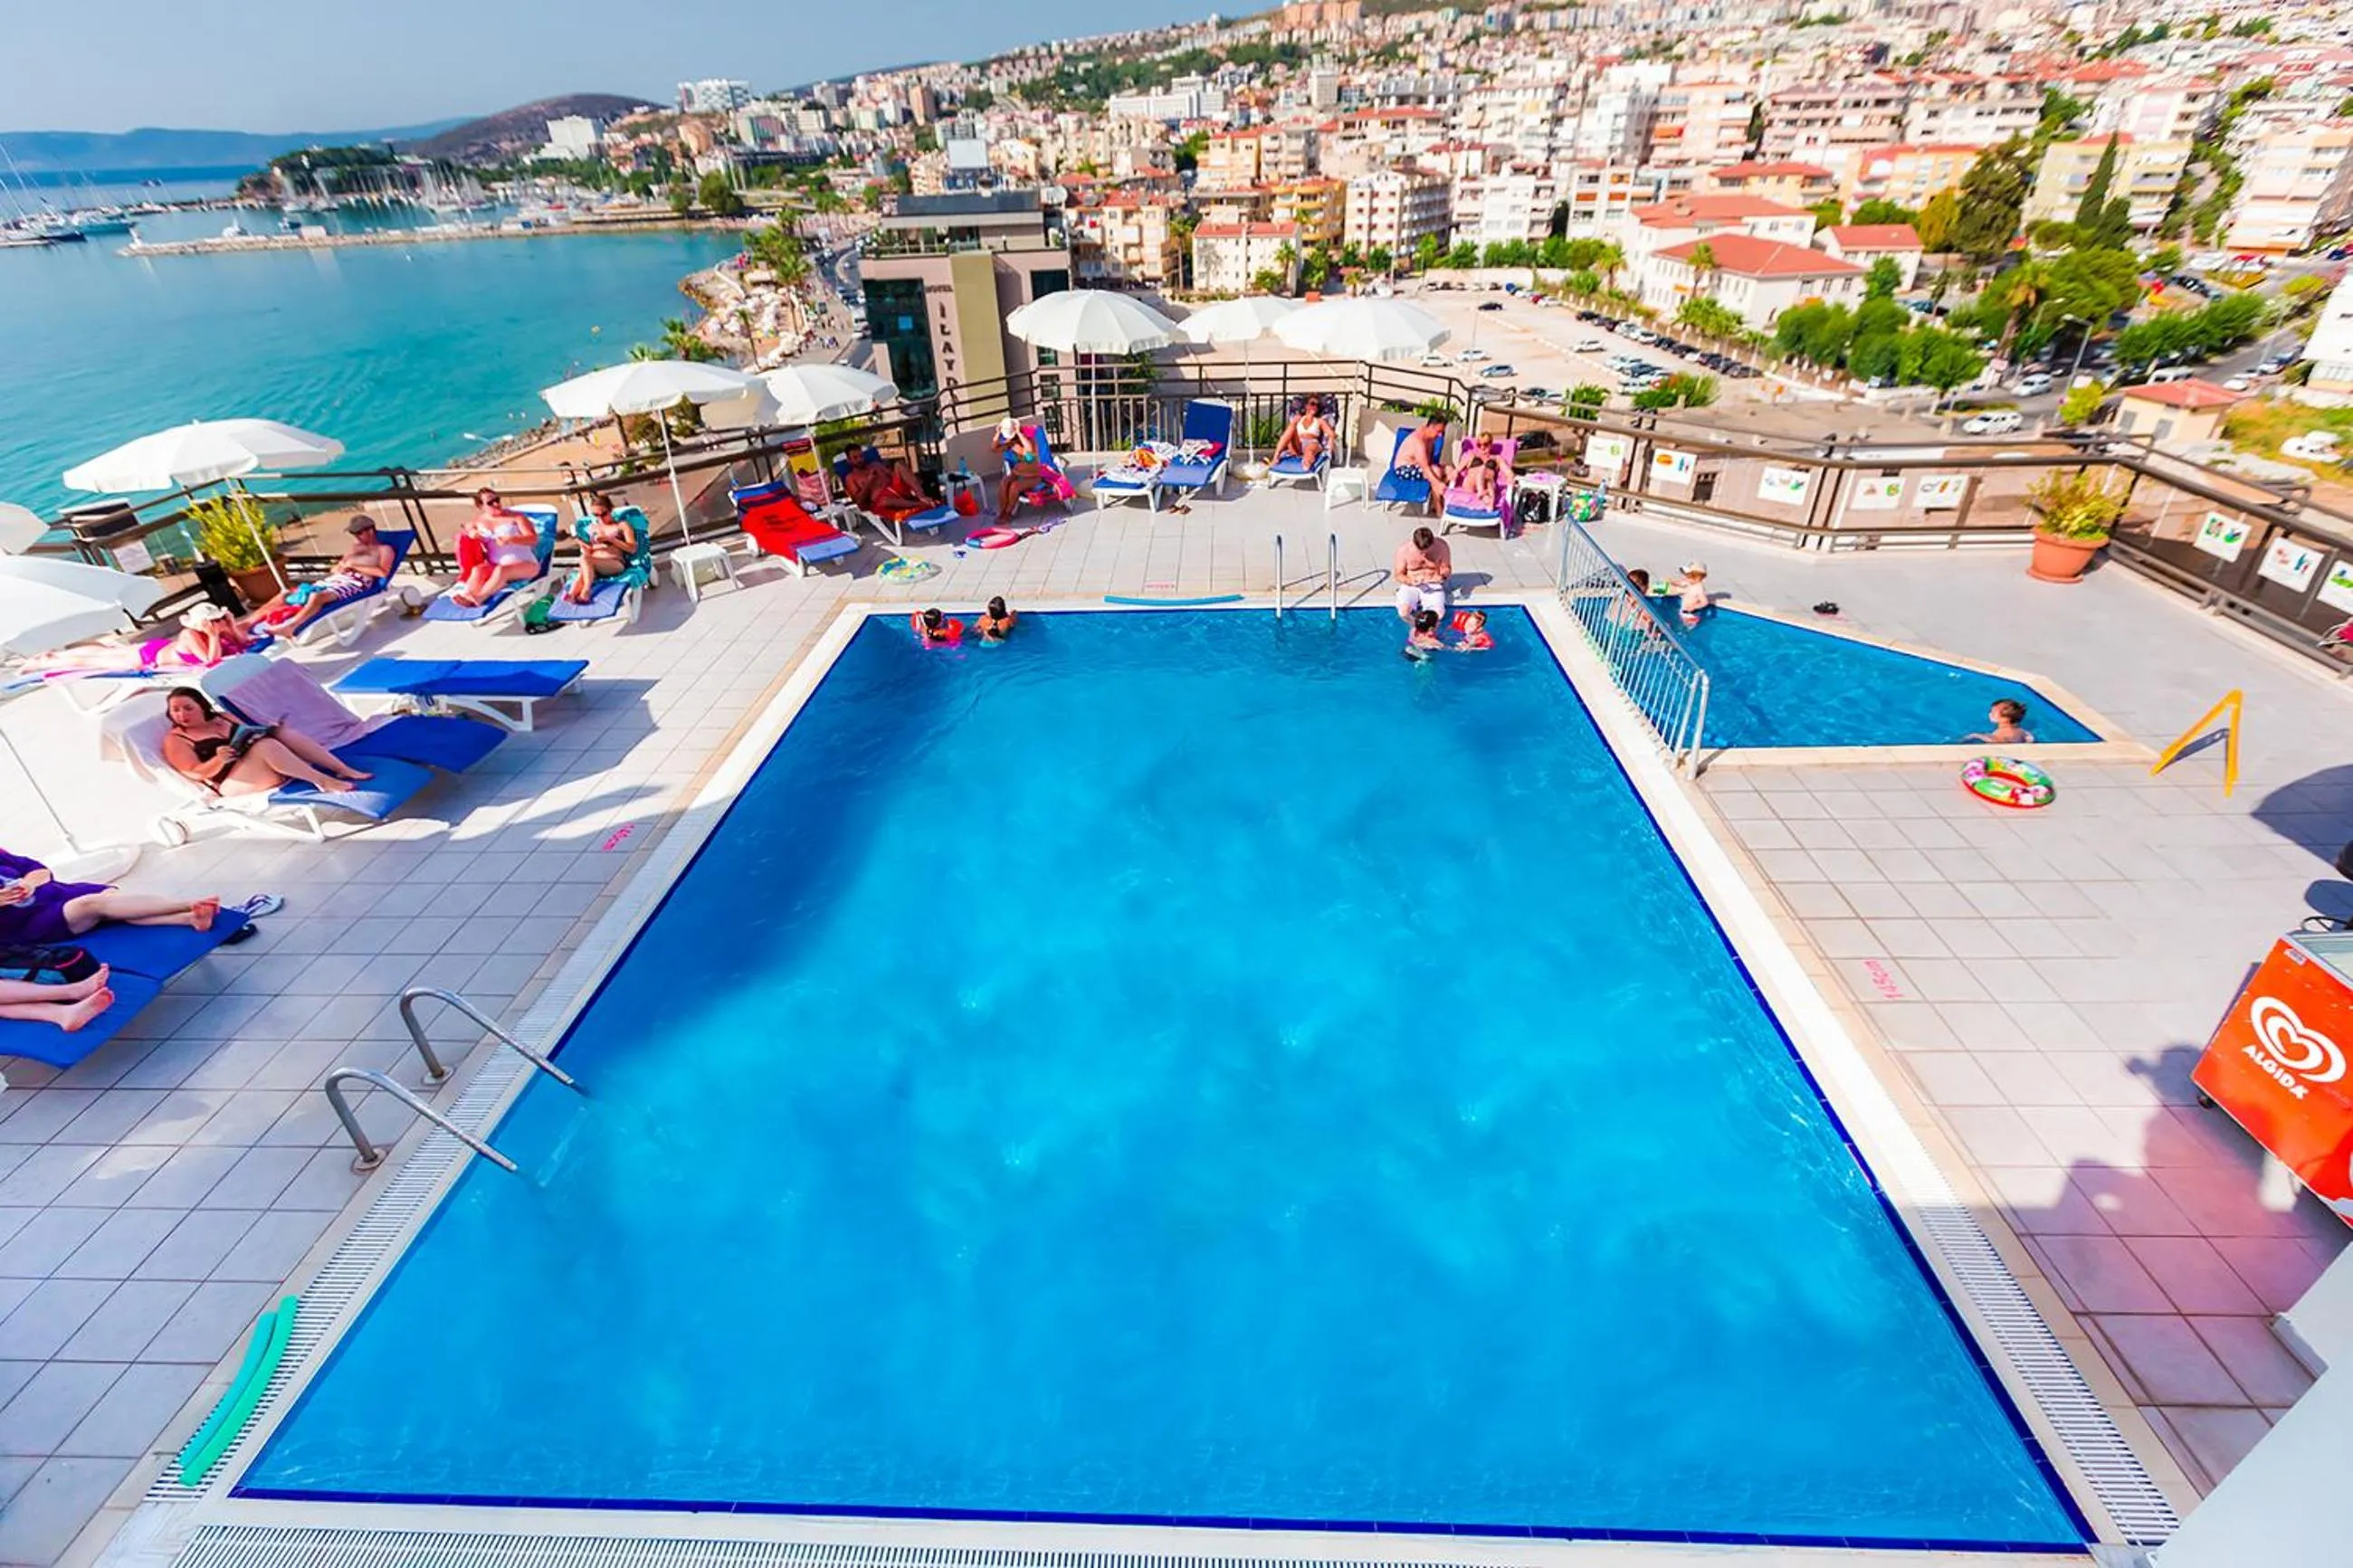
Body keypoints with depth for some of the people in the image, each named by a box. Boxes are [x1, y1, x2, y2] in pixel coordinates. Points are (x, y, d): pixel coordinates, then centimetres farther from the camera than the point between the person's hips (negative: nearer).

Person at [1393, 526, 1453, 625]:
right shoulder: (1404, 550, -14)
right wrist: (1411, 581, -25)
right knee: (1404, 612, -30)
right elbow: (1398, 574, -4)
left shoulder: (1441, 546, -12)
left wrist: (1442, 576, -23)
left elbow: (1447, 568, 1)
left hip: (1433, 586, 0)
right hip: (1410, 585, 0)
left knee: (1438, 614, -27)